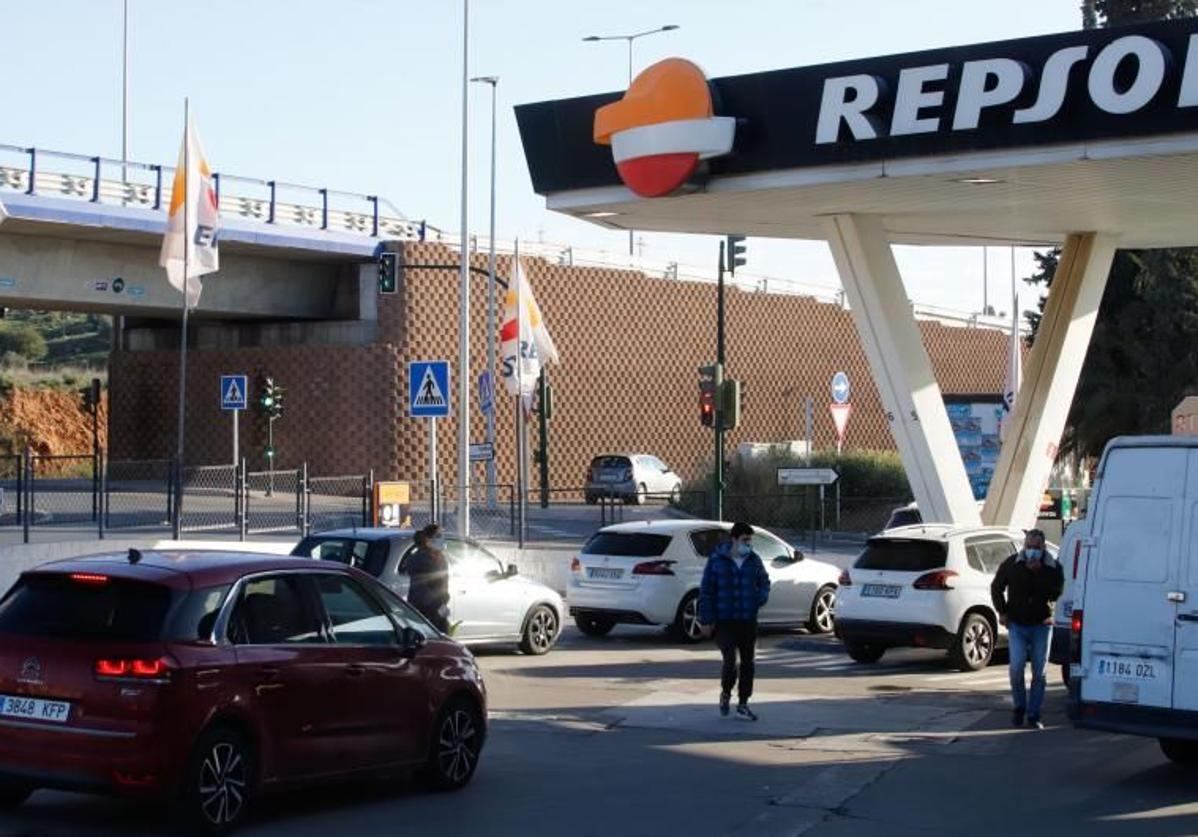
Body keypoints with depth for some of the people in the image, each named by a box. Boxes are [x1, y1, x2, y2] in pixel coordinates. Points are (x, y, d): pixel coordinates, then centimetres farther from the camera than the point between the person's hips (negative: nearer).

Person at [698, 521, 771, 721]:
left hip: (748, 621, 4)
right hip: (724, 622, -4)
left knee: (747, 663, 6)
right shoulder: (717, 560, -6)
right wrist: (707, 620, -6)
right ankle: (726, 693, 15)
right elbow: (706, 591, -4)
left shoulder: (754, 560, 4)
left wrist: (762, 596, -2)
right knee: (730, 660, -13)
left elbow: (764, 581, 20)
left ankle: (743, 704, 18)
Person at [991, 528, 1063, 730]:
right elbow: (996, 587, 11)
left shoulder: (1053, 567, -3)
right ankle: (1018, 706, 10)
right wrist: (1002, 612, 5)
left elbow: (1056, 592, -16)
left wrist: (1038, 572, -21)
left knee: (1039, 672, 2)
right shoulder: (1011, 564, -1)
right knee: (1016, 666, -12)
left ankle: (1034, 715, 12)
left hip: (1041, 625, 0)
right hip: (1017, 624, 0)